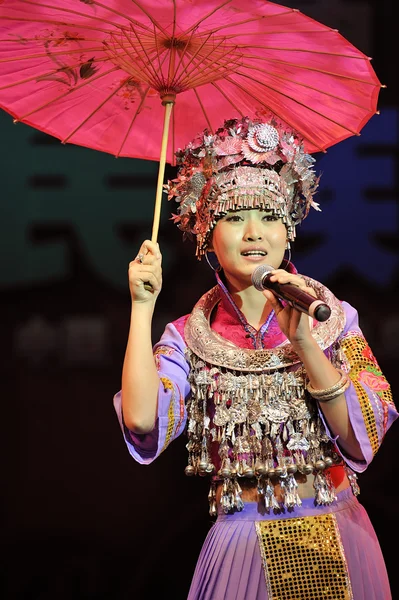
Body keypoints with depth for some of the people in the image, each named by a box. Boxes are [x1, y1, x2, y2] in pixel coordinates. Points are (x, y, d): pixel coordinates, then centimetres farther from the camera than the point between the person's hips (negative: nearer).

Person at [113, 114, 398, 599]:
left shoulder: (334, 319, -2)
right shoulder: (188, 338, -1)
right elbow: (142, 422, -19)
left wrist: (303, 341, -21)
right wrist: (143, 305, -13)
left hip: (337, 541, 1)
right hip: (243, 540, 0)